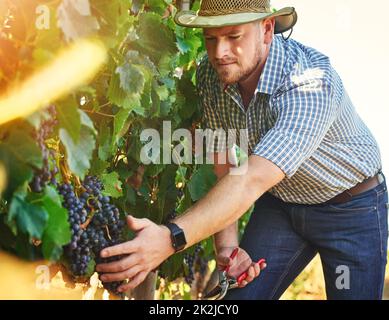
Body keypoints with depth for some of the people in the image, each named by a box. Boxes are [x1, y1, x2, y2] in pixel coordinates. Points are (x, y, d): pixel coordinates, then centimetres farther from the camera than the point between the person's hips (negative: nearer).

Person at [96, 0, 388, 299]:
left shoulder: (310, 80, -36)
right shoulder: (211, 75, -15)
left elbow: (253, 179, -46)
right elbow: (225, 171, -11)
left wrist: (171, 238, -56)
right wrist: (226, 245, -24)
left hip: (351, 209, -4)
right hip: (280, 202, 4)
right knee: (239, 294, 1)